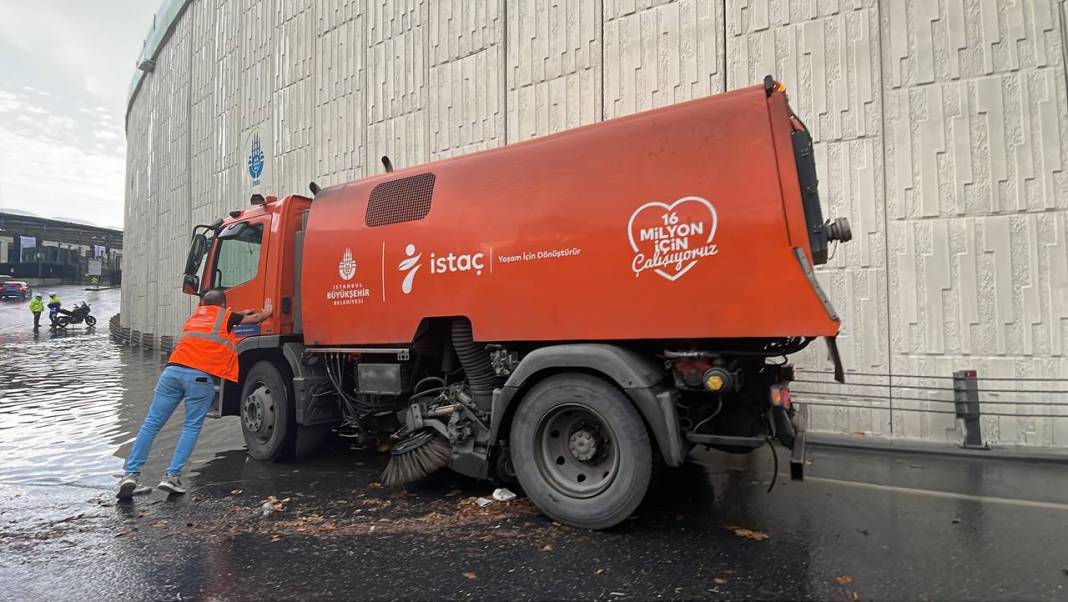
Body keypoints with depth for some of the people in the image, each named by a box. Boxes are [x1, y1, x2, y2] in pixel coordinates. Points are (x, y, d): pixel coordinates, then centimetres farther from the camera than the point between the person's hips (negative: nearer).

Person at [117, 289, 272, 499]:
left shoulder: (195, 315, 28)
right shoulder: (225, 316, 15)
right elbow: (259, 317, 26)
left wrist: (240, 314, 57)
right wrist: (267, 309, 46)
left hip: (173, 370, 4)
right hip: (201, 376, -4)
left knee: (151, 424, 7)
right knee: (191, 428, 5)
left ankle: (131, 474, 1)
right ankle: (172, 476, -3)